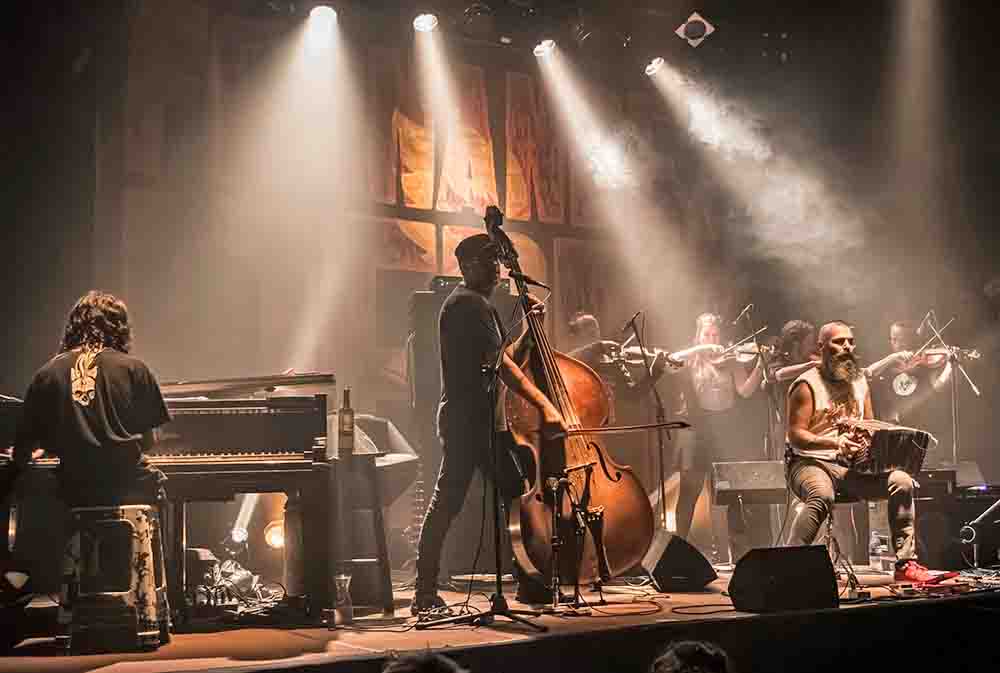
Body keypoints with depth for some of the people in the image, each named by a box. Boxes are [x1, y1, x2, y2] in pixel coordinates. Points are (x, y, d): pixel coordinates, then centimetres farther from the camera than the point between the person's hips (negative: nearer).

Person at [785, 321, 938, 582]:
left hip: (853, 465, 6)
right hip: (811, 463, -6)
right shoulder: (807, 384, -8)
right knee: (822, 495, -39)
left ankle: (906, 564, -9)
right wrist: (834, 442, -28)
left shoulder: (860, 381, 15)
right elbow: (796, 435, -13)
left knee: (902, 481, -15)